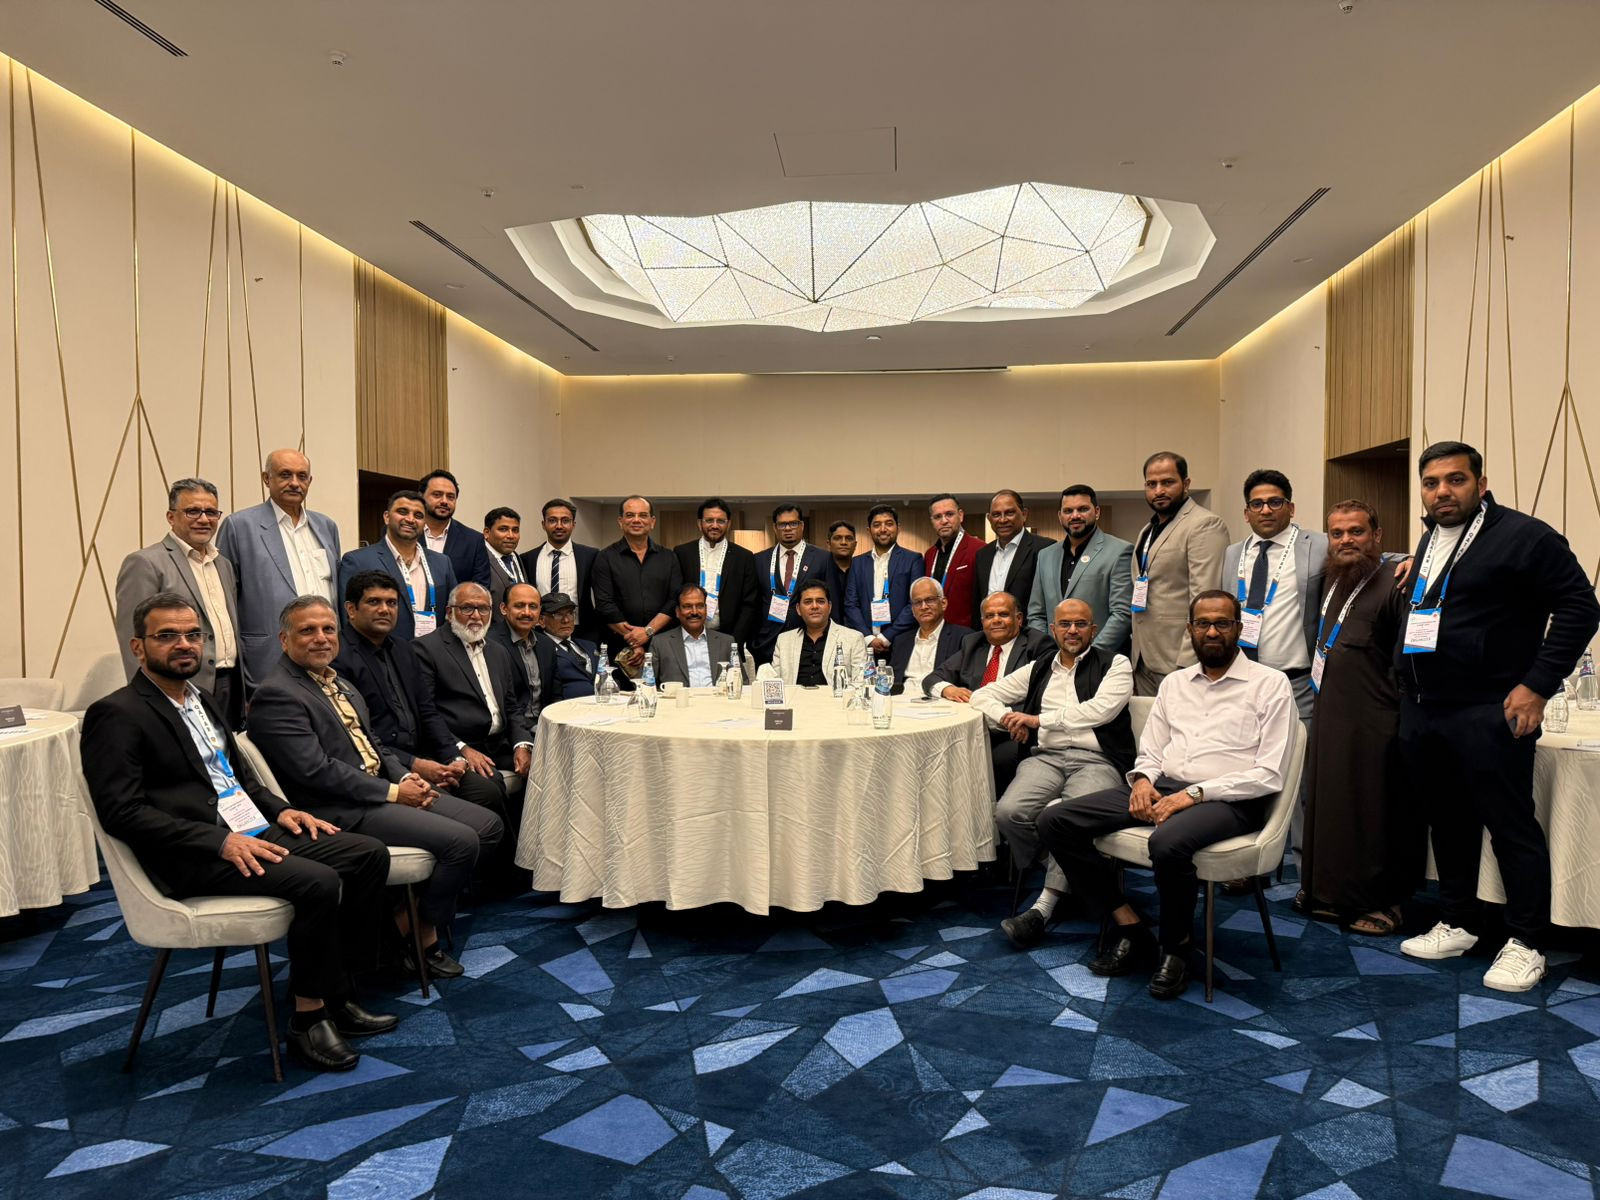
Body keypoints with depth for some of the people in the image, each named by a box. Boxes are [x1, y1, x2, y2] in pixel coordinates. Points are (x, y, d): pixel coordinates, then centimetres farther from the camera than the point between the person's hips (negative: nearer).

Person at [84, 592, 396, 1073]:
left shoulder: (199, 699, 18)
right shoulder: (117, 715, -8)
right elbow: (122, 812, -16)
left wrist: (278, 809, 7)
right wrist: (219, 841, -23)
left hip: (255, 833, 9)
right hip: (196, 858, -8)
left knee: (369, 855, -5)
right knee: (318, 883, -28)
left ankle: (334, 993, 3)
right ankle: (309, 1017, -9)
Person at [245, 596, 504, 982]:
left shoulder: (337, 682, 17)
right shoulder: (276, 696, -12)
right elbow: (316, 771, -20)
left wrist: (406, 777, 2)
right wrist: (393, 792, -16)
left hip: (383, 789, 10)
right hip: (343, 811, -9)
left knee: (489, 826, 1)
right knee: (461, 841, -21)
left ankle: (413, 914, 10)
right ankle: (421, 936, 1)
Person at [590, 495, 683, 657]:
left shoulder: (668, 557, 10)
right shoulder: (605, 558, 4)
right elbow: (604, 605, -4)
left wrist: (648, 631, -12)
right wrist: (634, 641, -10)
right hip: (619, 647, -1)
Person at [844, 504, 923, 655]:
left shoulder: (913, 559, 2)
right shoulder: (858, 563, 13)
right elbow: (850, 604, 7)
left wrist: (886, 637, -10)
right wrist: (869, 638, -6)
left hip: (900, 645, -2)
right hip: (864, 645, 2)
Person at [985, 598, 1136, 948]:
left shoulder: (1115, 665, 13)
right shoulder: (1038, 669, 25)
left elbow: (1100, 709, -6)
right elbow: (983, 695, 26)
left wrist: (1039, 719, -4)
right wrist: (1007, 717, 3)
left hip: (1095, 761, -3)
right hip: (1044, 758, 4)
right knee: (1008, 812, -27)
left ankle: (1043, 906, -24)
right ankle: (1062, 881, -3)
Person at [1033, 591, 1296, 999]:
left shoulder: (1270, 684, 1)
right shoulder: (1174, 682, 19)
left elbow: (1269, 774, -7)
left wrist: (1194, 793, -16)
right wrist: (1142, 779, -5)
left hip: (1227, 798, -6)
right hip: (1162, 789, 6)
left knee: (1168, 842, -40)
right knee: (1055, 821, -11)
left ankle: (1176, 947, -10)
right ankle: (1131, 930, -5)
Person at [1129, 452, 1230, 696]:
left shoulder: (1205, 525, -8)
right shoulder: (1148, 530, 19)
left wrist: (1188, 665, -21)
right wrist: (1136, 654, 16)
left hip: (1179, 663, -8)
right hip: (1144, 663, 8)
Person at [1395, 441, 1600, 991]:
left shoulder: (1523, 536, -8)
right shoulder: (1430, 540, 15)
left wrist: (1537, 684, -15)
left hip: (1488, 713, -7)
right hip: (1421, 711, 7)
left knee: (1511, 825, 0)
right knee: (1447, 822, 15)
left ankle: (1526, 945, 13)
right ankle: (1458, 924, 28)